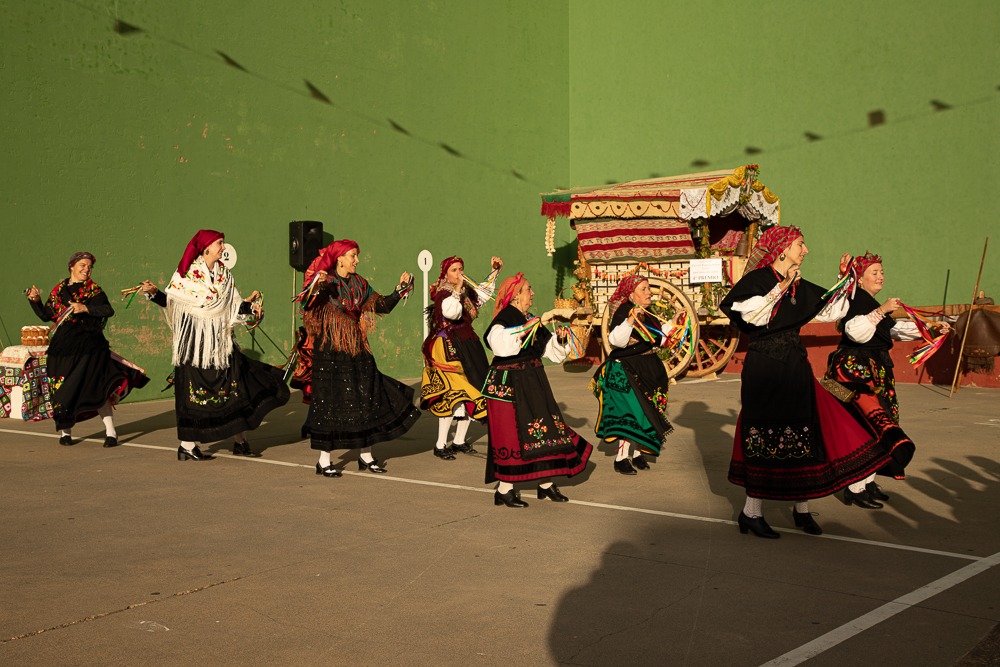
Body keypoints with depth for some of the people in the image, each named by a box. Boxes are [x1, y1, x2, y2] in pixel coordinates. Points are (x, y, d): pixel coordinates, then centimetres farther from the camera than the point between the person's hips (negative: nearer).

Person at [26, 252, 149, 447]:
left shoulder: (93, 290, 1)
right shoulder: (59, 290, 12)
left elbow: (109, 310, -14)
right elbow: (46, 315, 17)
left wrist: (86, 308, -24)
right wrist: (35, 301, 3)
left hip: (89, 347, -3)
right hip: (64, 347, 4)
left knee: (98, 389, -6)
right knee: (63, 390, 5)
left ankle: (110, 432, -2)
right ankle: (65, 431, 19)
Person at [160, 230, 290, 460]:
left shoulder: (224, 274, 11)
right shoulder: (187, 273, -4)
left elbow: (233, 307, 9)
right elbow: (170, 301, -5)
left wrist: (248, 304, -9)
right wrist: (154, 293, -22)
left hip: (220, 340, 5)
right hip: (194, 340, -5)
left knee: (234, 385, 5)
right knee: (194, 391, -3)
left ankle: (240, 441, 15)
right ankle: (187, 446, 6)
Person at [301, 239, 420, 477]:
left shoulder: (359, 284, 8)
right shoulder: (326, 283, -10)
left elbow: (382, 306, 12)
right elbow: (307, 306, -25)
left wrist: (400, 288, 3)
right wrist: (316, 287, -42)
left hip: (357, 351, 6)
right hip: (330, 353, -6)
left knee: (366, 402, 8)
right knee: (330, 402, -2)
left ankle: (366, 456, 20)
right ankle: (324, 461, 9)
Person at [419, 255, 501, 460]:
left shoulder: (468, 292, 11)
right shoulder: (443, 294, -11)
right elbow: (451, 312, -32)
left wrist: (495, 270, 28)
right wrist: (457, 290, -25)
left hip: (467, 346, 8)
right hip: (448, 348, -8)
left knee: (471, 392, 9)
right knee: (452, 394, -15)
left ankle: (459, 441, 21)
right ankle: (440, 445, -10)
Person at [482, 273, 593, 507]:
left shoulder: (532, 320, 13)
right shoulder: (504, 319, -12)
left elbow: (551, 351, 19)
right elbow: (500, 344, -33)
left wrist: (560, 339, 1)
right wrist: (524, 330, -31)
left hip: (533, 383, 9)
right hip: (509, 385, -8)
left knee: (543, 428, 10)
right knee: (512, 433, -5)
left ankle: (546, 484, 20)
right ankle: (504, 490, 5)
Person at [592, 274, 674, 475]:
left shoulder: (648, 315, 10)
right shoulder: (623, 311, -15)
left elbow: (658, 341, 21)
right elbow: (616, 340, -28)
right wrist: (630, 320, -36)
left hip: (648, 371, 8)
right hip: (626, 371, -8)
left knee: (646, 413, 11)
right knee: (633, 413, -13)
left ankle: (636, 453, 22)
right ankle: (621, 458, -5)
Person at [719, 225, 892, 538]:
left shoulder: (801, 287, 13)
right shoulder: (757, 279, -7)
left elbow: (832, 310, 21)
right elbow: (752, 316, -21)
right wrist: (781, 287, -19)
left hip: (795, 369, 7)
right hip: (764, 369, -7)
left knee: (803, 439, 7)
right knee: (766, 440, -4)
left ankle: (802, 509, 18)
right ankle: (751, 512, 6)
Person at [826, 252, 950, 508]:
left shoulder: (871, 303, 20)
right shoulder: (855, 300, -11)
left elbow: (896, 329, 27)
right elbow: (856, 331, -27)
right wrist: (881, 311, -26)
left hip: (875, 373, 11)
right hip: (855, 371, -10)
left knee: (871, 428, 11)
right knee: (863, 428, -15)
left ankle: (867, 482, 19)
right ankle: (855, 488, -12)